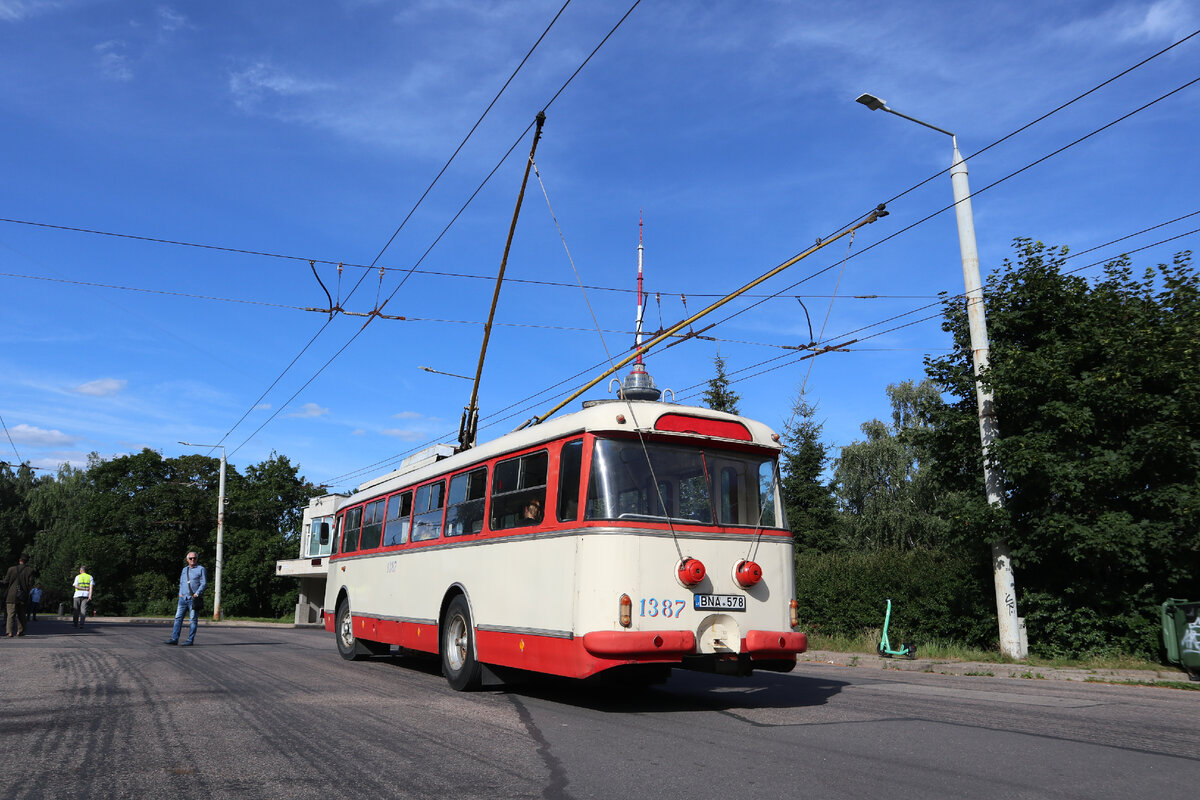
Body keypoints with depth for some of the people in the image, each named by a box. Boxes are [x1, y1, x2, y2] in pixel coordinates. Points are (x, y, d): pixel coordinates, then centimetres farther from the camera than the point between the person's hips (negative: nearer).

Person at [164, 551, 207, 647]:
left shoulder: (201, 569, 1)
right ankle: (174, 639, 3)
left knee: (193, 620, -3)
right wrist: (180, 593, 11)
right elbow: (181, 582, 25)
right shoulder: (184, 569, 18)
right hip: (183, 598, 6)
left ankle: (190, 640, 0)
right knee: (178, 618, 1)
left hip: (193, 599, -6)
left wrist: (197, 593, -15)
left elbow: (204, 583, -5)